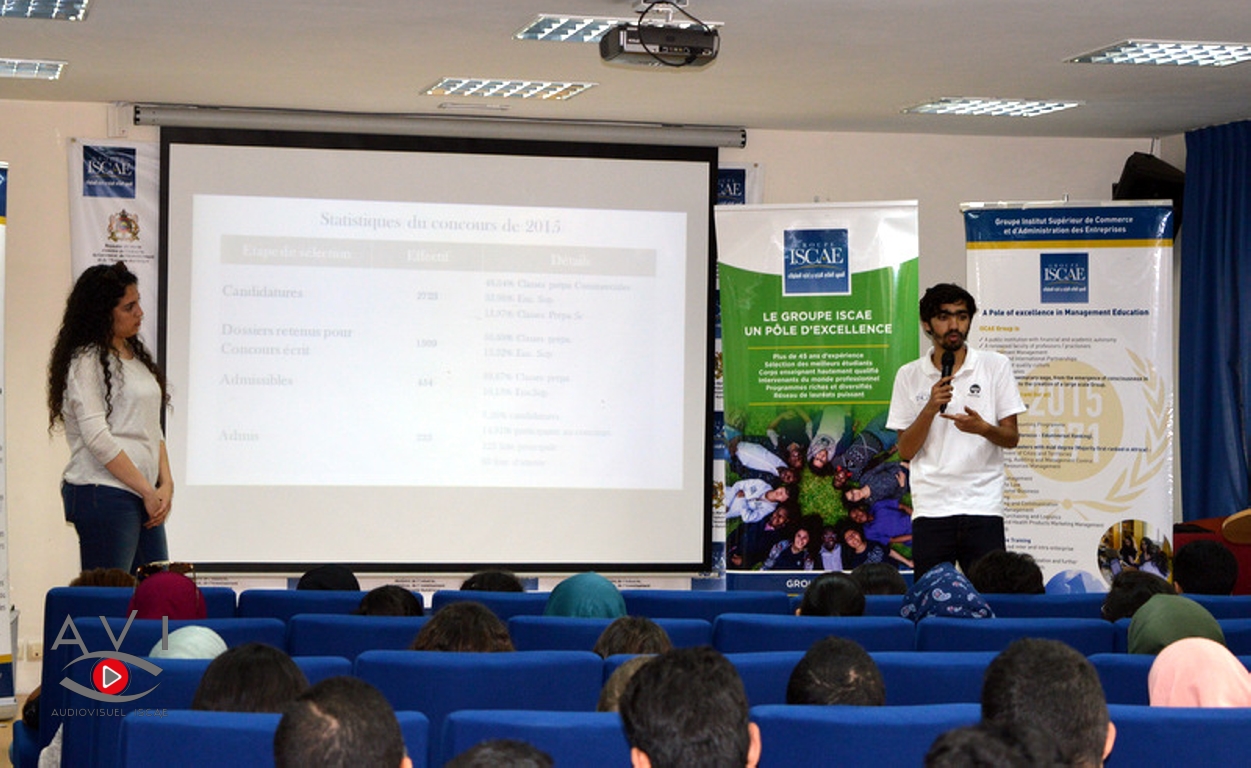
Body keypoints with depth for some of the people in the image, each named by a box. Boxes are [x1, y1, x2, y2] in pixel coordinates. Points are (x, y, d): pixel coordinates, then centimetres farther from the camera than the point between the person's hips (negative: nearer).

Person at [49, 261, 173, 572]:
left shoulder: (137, 356, 17)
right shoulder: (87, 361, -7)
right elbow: (97, 438, -15)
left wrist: (166, 484, 4)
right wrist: (147, 490, -12)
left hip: (145, 496, 8)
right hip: (104, 496, -8)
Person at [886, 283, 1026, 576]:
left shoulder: (996, 366, 6)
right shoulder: (909, 376, 7)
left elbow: (1012, 438, 4)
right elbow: (905, 451, 4)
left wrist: (982, 428, -17)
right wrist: (930, 408, -11)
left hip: (983, 506, 0)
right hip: (930, 508, 0)